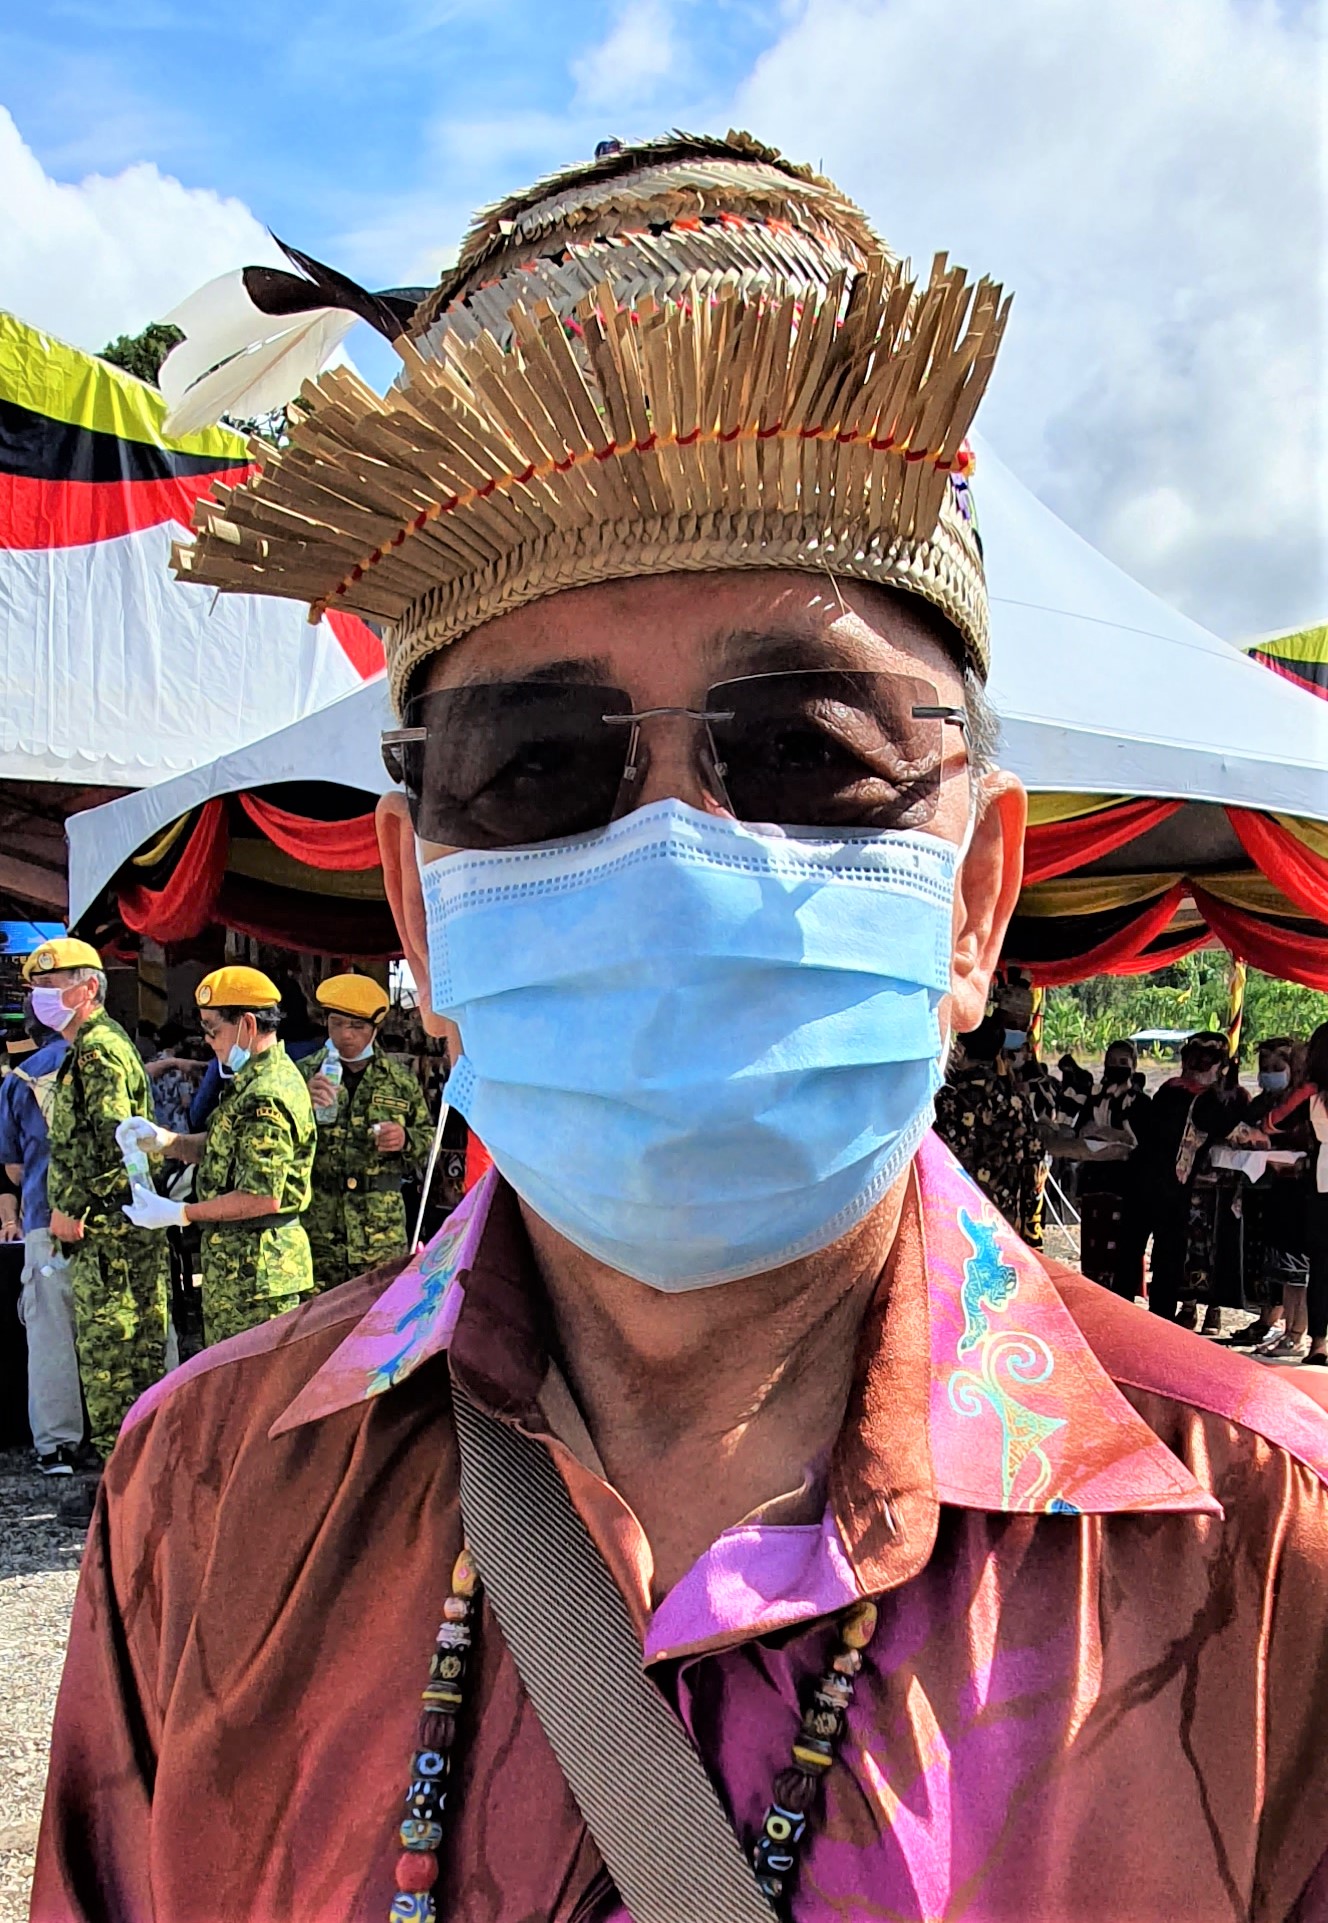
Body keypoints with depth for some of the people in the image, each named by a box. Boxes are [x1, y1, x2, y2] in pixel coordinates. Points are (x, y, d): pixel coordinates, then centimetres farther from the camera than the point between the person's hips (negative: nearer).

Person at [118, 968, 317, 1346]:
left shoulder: (265, 1098, -22)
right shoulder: (257, 1080, 13)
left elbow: (263, 1197, -26)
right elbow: (225, 1150, 20)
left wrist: (180, 1214, -18)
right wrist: (163, 1140, 4)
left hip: (255, 1270, -11)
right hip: (239, 1262, 11)